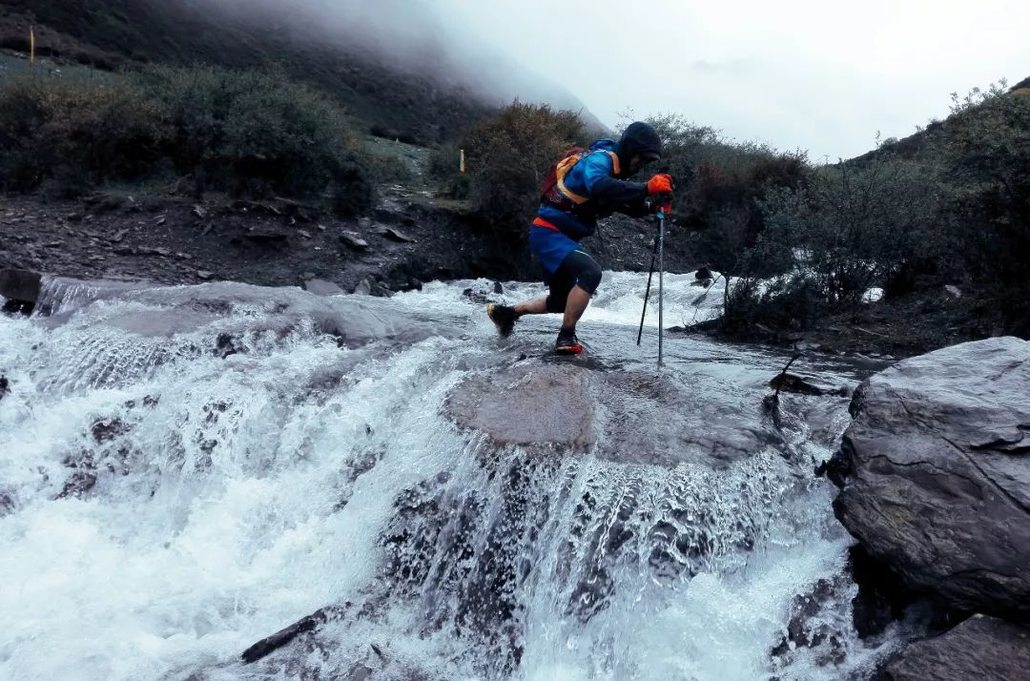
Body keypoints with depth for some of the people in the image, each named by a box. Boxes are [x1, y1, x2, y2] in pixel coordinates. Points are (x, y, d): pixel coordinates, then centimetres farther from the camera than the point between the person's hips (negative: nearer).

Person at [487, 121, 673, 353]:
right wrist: (646, 187, -41)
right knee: (590, 272, -29)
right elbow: (598, 186, -39)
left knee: (563, 301, 18)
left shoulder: (614, 169, 14)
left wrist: (652, 203, -5)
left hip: (558, 237, 10)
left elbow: (631, 207, 15)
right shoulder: (599, 158, -16)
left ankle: (506, 312, 32)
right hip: (548, 233, -10)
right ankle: (566, 338, -17)